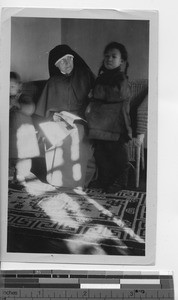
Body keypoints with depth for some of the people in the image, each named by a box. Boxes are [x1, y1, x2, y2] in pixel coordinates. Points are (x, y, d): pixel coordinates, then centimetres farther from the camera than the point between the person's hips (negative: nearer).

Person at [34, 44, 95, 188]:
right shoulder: (53, 83, 4)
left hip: (79, 127, 0)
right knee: (59, 161, -2)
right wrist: (52, 115, -11)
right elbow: (44, 110, 7)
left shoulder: (84, 77, 3)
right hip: (58, 130, 1)